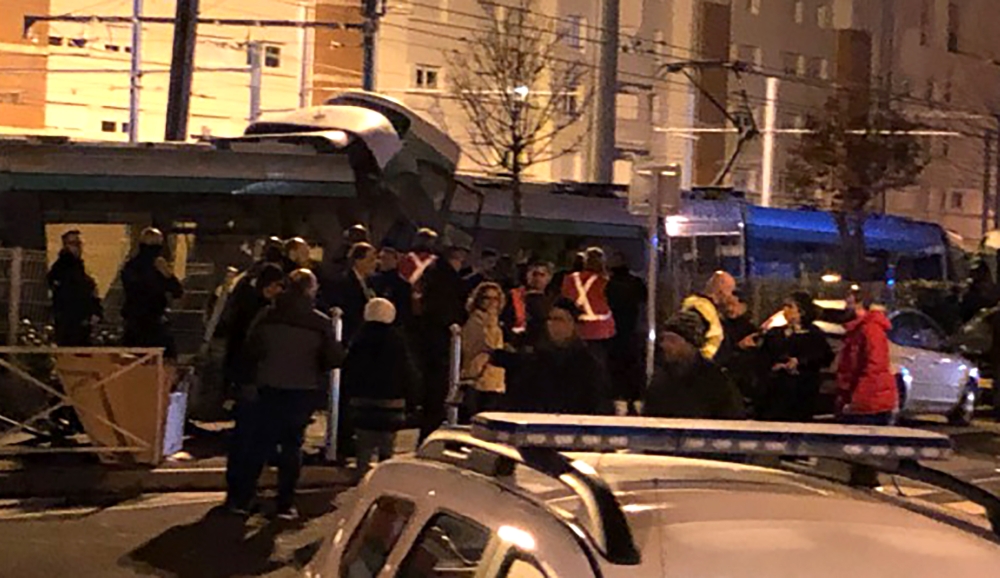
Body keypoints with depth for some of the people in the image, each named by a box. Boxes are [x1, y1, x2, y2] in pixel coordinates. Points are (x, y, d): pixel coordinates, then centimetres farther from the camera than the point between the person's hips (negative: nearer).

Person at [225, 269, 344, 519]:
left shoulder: (267, 317, -5)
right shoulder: (321, 323, -10)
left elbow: (251, 351, -1)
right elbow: (334, 358, -8)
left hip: (269, 388, 1)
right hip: (304, 390, -1)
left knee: (260, 444, 10)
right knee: (292, 445, 9)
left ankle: (239, 498, 10)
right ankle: (285, 503, 8)